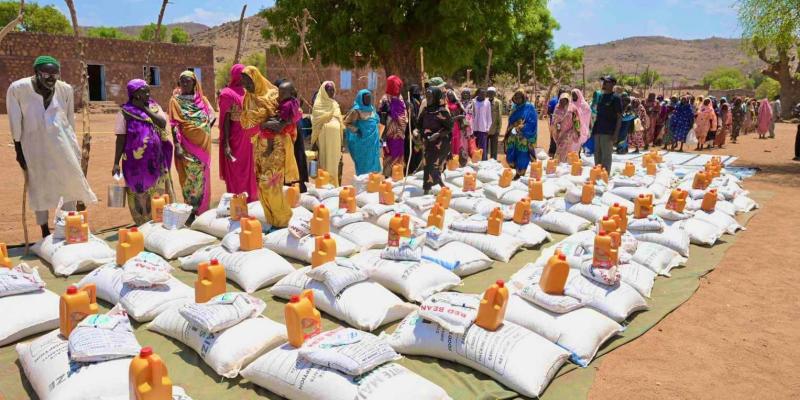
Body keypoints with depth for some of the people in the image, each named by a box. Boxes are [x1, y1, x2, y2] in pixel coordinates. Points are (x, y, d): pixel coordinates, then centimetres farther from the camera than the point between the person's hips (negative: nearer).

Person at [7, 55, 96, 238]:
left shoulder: (65, 89, -1)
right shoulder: (17, 89, -9)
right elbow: (15, 122, -5)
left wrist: (73, 145, 12)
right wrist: (18, 149, -4)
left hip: (63, 144, 2)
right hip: (35, 145, -2)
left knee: (71, 183, 4)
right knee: (39, 187, 6)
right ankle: (45, 233, 17)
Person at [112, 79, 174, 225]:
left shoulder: (154, 107, 6)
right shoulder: (126, 112, -4)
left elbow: (163, 123, -12)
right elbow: (120, 139, -5)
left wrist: (145, 108, -11)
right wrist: (116, 163, -8)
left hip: (156, 160, 3)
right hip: (137, 161, -3)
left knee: (158, 192, 9)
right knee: (140, 193, 7)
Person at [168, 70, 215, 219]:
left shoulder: (201, 98, 9)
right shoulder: (176, 100, -2)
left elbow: (212, 117, 17)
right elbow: (174, 125, -9)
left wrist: (206, 130, 2)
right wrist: (177, 146, -16)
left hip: (203, 144, 4)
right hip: (188, 146, -4)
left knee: (203, 177, 9)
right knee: (191, 177, -1)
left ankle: (202, 209, 21)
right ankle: (191, 211, 9)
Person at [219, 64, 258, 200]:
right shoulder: (228, 93, -8)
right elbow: (226, 120, -12)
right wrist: (226, 145, -18)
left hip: (248, 139, 6)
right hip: (235, 139, -6)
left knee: (248, 171, 12)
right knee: (235, 172, 2)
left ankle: (250, 201, 23)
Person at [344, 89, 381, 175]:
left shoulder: (372, 108, 11)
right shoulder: (356, 110, -9)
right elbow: (346, 123, -8)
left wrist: (379, 138, 17)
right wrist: (356, 130, -22)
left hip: (373, 142, 6)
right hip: (363, 142, -6)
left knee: (372, 163, 11)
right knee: (364, 164, 0)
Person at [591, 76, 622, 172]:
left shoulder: (615, 98, -5)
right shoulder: (600, 96, 15)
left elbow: (619, 117, -7)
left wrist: (615, 134, -14)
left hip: (608, 132, -7)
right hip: (597, 131, 7)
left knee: (606, 156, -4)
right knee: (597, 156, 11)